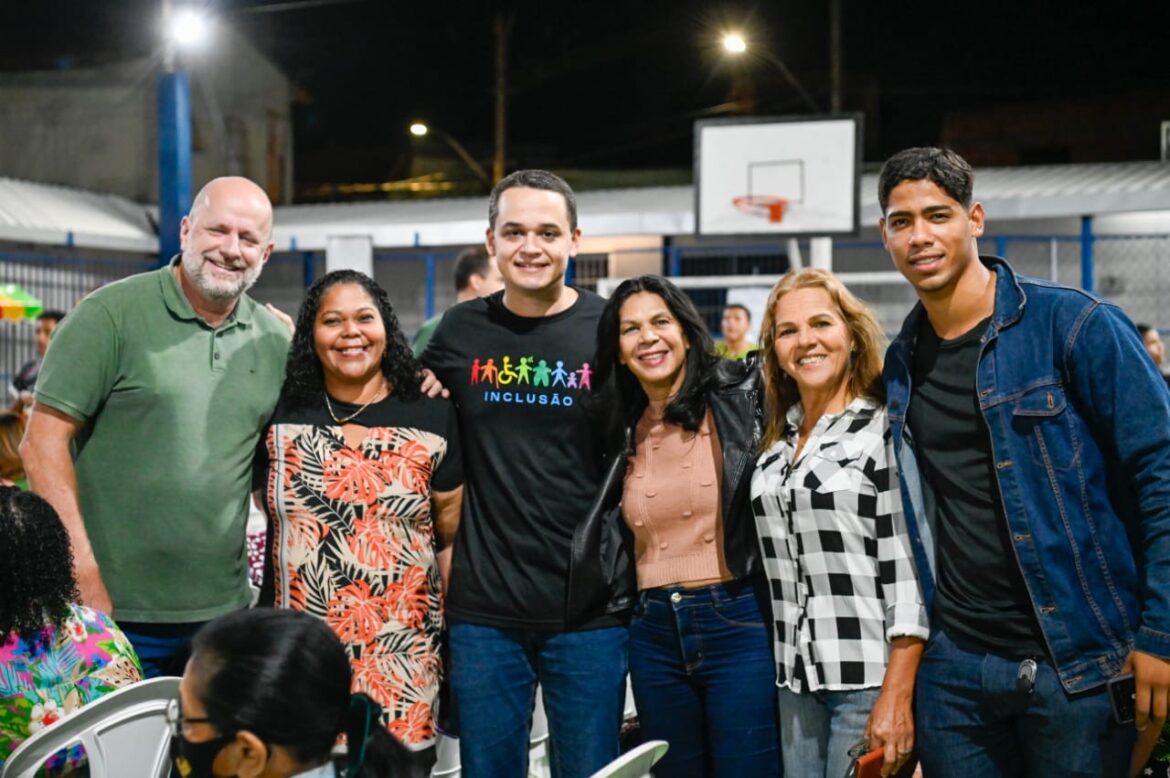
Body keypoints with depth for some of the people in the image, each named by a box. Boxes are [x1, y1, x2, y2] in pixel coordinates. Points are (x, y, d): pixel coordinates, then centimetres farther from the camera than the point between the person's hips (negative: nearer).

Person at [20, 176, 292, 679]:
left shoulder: (276, 342, 8)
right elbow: (44, 441, -10)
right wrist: (83, 574, -16)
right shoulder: (111, 314, -7)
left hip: (223, 612, 5)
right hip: (114, 612, -4)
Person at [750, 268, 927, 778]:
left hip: (870, 676, -6)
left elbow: (909, 567, -12)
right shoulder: (778, 442, 13)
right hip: (797, 679, 6)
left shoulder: (886, 431, -6)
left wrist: (897, 695, -18)